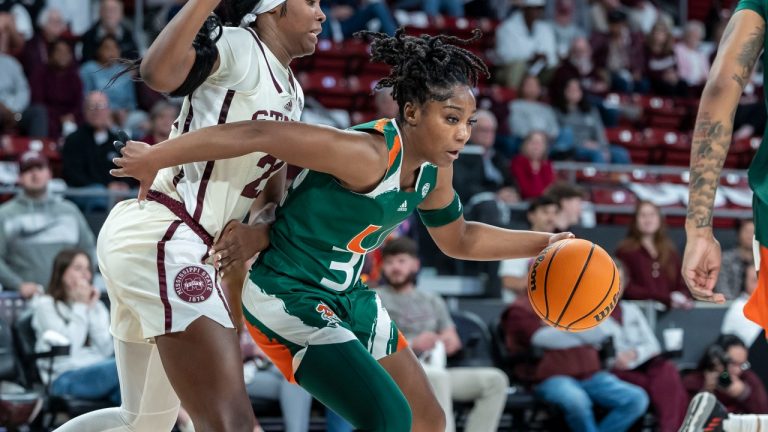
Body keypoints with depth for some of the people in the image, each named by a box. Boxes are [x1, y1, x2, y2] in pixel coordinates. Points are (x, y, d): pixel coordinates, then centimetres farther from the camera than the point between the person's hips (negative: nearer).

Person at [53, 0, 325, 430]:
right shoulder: (239, 46, -8)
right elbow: (159, 73, -28)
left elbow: (273, 193, 20)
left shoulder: (292, 95, 19)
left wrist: (262, 231, 0)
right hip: (160, 239, -11)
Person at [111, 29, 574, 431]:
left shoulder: (434, 171, -1)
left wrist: (544, 243, 13)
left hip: (351, 299, 10)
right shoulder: (367, 155, -29)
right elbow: (259, 135, -33)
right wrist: (155, 158, -29)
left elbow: (458, 239, 19)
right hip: (289, 299, -10)